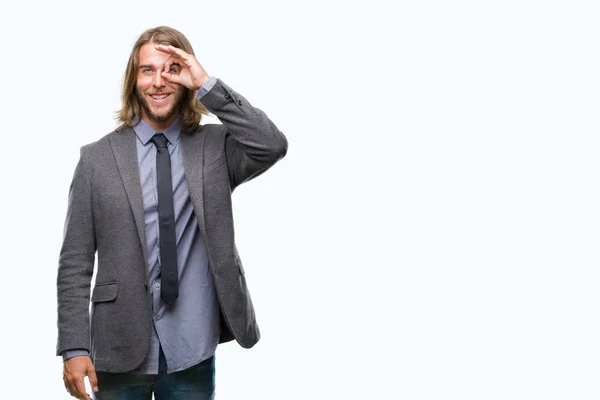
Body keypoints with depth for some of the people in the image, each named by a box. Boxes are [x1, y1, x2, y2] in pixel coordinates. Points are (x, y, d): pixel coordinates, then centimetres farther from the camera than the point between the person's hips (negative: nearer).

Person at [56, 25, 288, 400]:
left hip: (193, 353, 1)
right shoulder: (98, 158, 0)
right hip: (120, 353, 0)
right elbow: (75, 262, -1)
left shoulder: (215, 147, 3)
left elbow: (273, 146, -17)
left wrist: (209, 86, -17)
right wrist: (74, 348, -7)